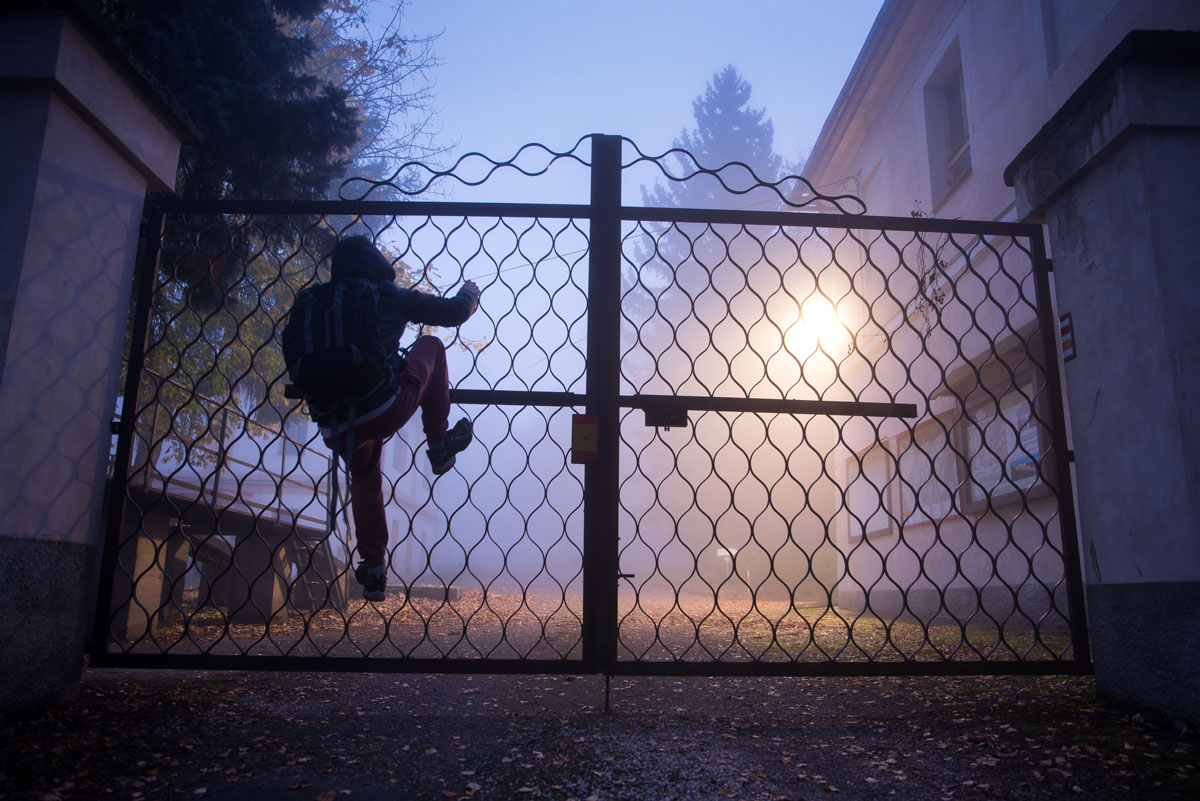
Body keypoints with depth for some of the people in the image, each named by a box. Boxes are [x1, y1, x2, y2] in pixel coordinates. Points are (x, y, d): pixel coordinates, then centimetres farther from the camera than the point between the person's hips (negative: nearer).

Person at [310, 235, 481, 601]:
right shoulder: (390, 295, 9)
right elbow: (453, 312, 12)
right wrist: (469, 293, 35)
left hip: (337, 426, 5)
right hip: (386, 409, -5)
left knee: (365, 482, 31)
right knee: (431, 345, 19)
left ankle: (373, 571, 29)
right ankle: (440, 447, 19)